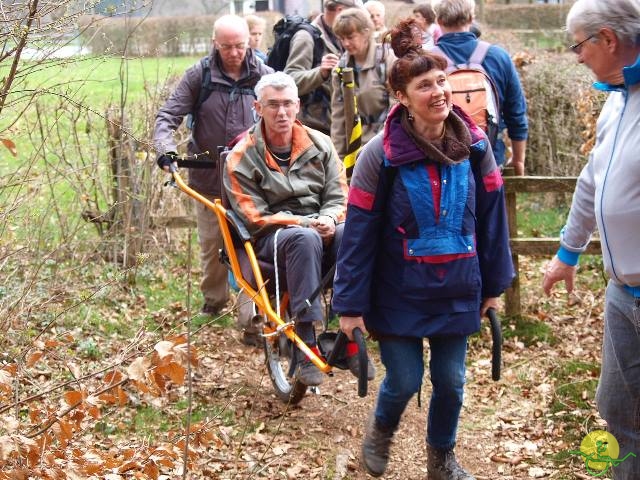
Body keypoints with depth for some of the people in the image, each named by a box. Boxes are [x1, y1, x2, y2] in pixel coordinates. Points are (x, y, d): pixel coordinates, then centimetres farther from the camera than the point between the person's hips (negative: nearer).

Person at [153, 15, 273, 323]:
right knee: (211, 245, 10)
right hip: (208, 177, 1)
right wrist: (165, 147, -20)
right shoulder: (199, 75, -3)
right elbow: (168, 115, -2)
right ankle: (213, 303, 28)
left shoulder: (264, 76, -2)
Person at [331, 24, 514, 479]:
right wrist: (350, 303, -11)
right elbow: (358, 233, -12)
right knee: (405, 380, 3)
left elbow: (491, 218, 4)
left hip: (457, 292, 3)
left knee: (450, 381, 10)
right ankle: (381, 430, 38)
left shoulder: (475, 146, -4)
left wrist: (494, 284, 7)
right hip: (398, 293, -3)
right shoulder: (380, 155, -15)